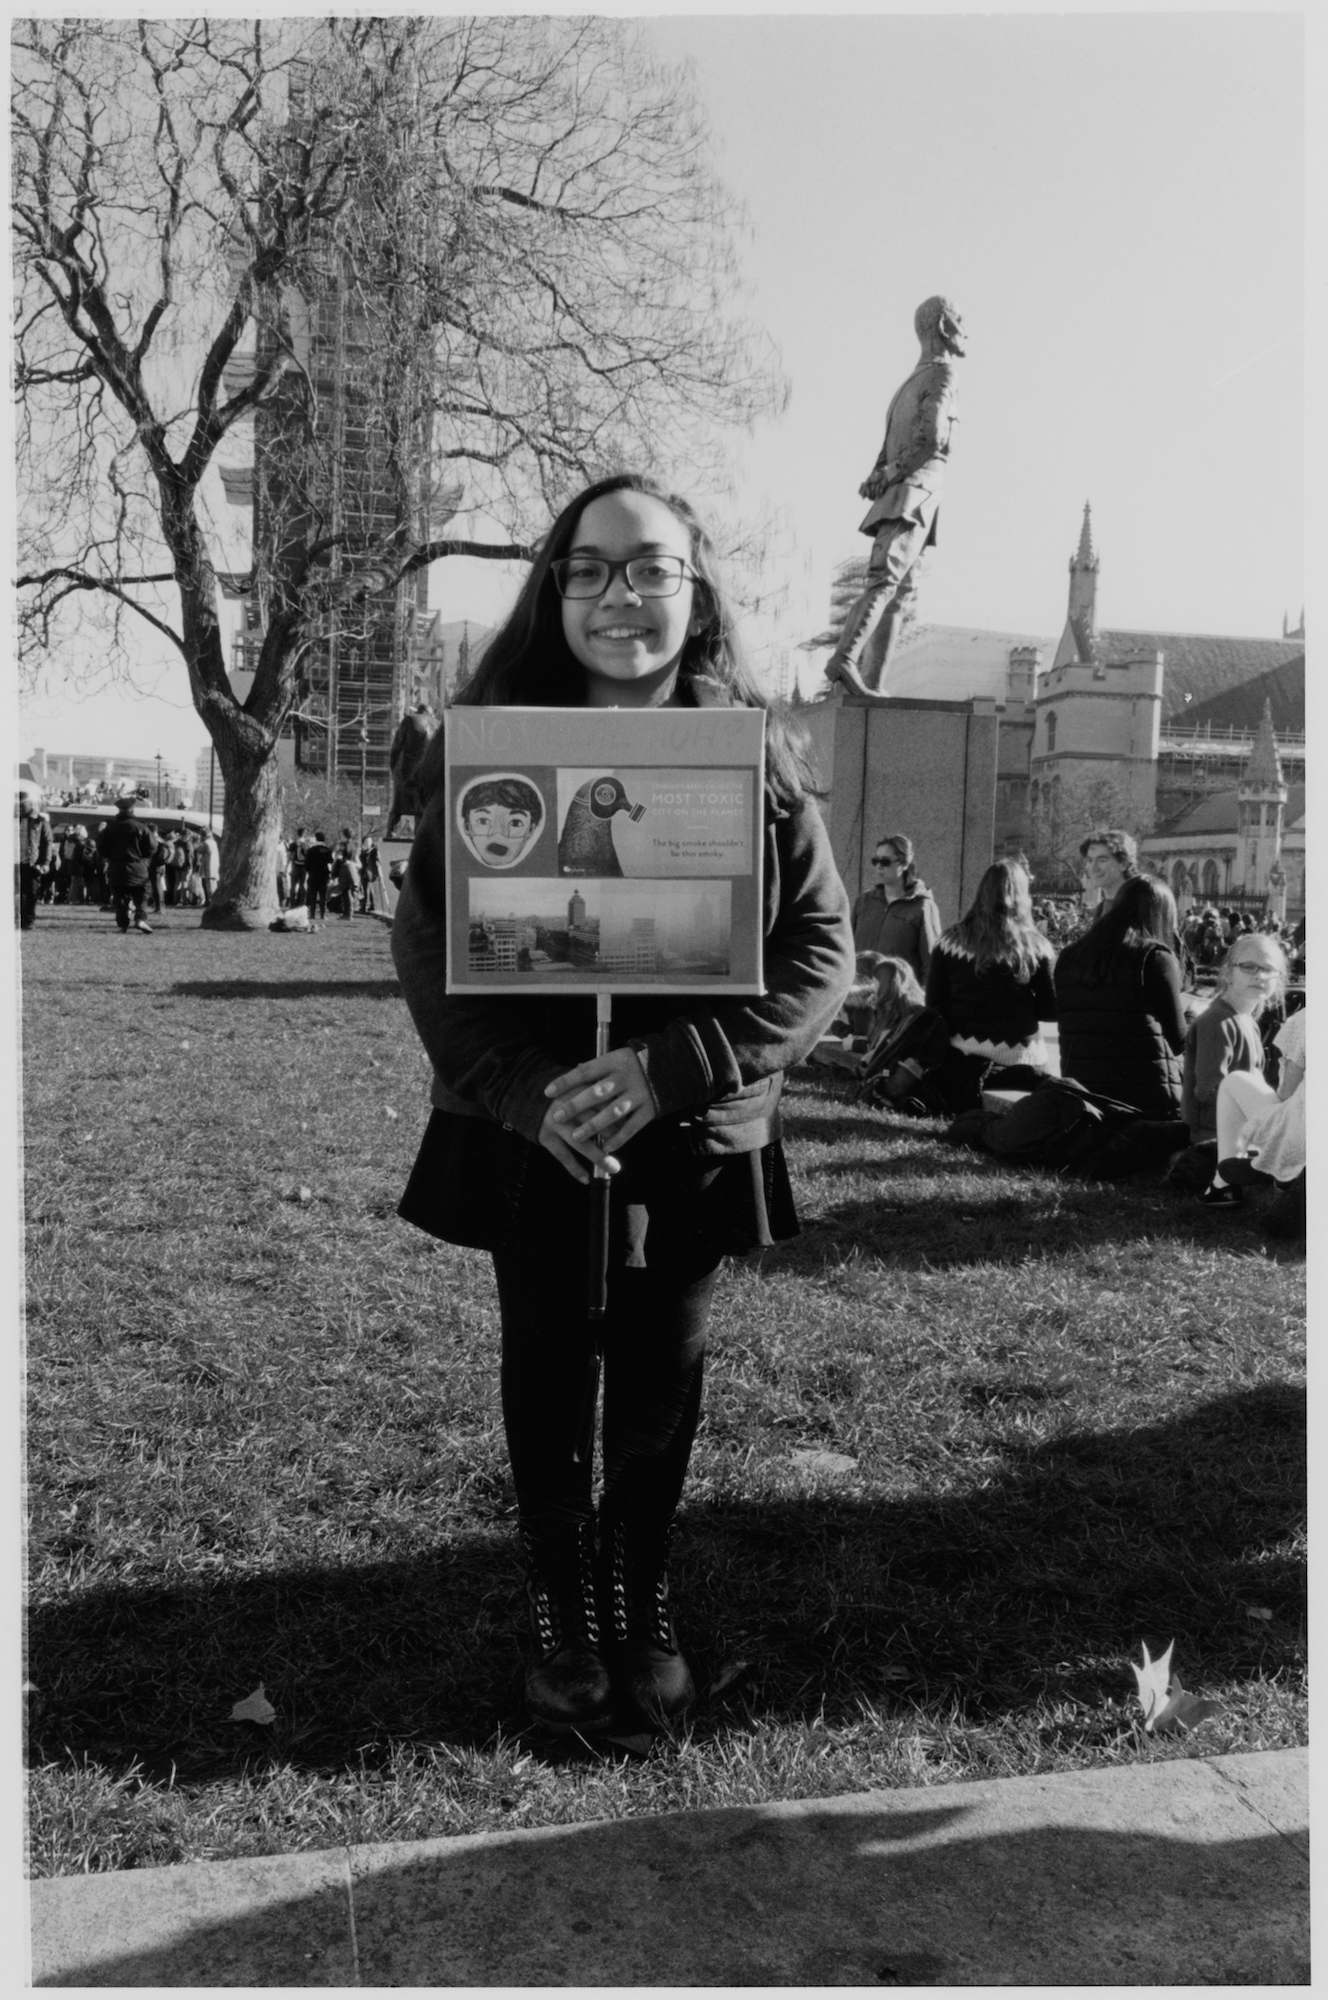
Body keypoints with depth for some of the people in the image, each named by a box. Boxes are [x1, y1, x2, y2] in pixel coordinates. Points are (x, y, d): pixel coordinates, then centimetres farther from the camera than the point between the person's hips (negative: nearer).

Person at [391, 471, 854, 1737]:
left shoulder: (758, 759, -5)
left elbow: (822, 947, -7)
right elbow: (424, 937, -6)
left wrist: (673, 1069, -21)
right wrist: (524, 1091, -20)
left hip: (692, 1147, 0)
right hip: (532, 1143, 0)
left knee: (660, 1398, 13)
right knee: (548, 1391, 14)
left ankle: (641, 1609, 38)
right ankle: (561, 1616, 36)